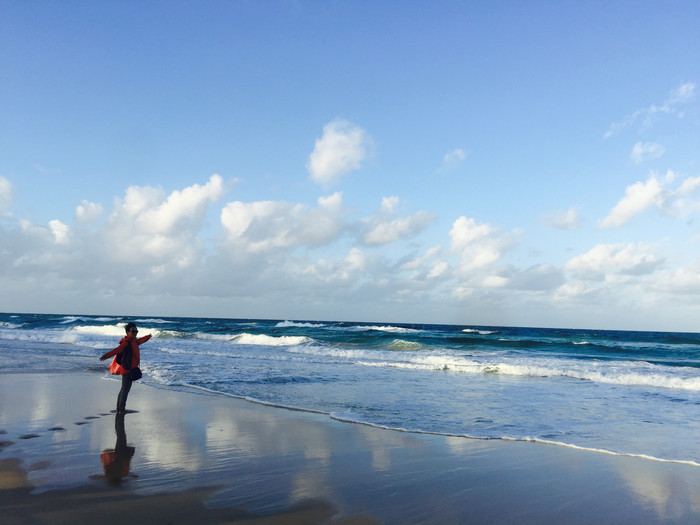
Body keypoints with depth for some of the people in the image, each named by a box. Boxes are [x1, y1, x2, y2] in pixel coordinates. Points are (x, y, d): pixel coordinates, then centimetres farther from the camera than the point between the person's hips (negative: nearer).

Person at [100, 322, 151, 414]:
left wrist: (148, 337, 56)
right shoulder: (126, 343, -17)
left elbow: (140, 341, 36)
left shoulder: (133, 341, 13)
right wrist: (106, 356, -49)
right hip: (127, 369, -10)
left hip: (130, 369, 10)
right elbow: (116, 350, -32)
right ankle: (121, 409, 5)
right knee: (125, 389, -3)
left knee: (124, 389, 16)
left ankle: (119, 409, 25)